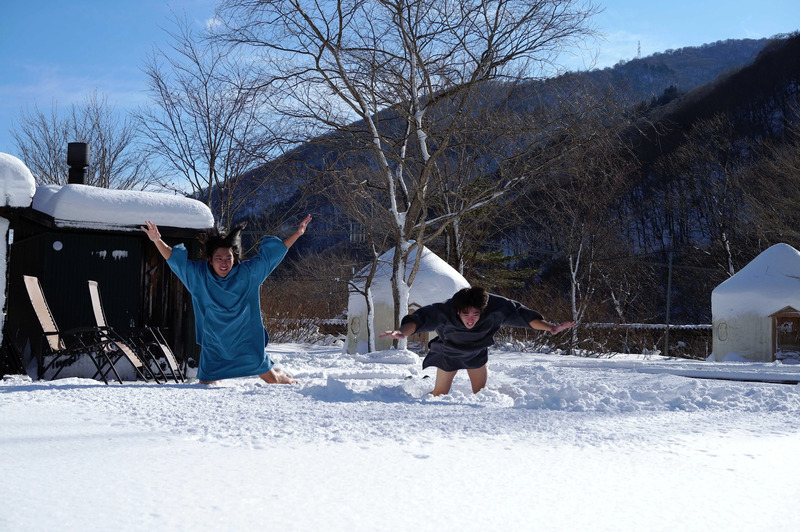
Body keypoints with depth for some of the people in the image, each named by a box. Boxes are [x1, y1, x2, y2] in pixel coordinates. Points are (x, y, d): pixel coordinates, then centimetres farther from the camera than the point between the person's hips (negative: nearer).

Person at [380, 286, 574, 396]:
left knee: (481, 393, 10)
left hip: (477, 352, 2)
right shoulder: (444, 312, -45)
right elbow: (421, 318, -57)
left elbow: (521, 314, -30)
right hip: (449, 352, -2)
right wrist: (403, 332, -77)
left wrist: (549, 327, -37)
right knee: (440, 394, 6)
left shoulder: (495, 308, -39)